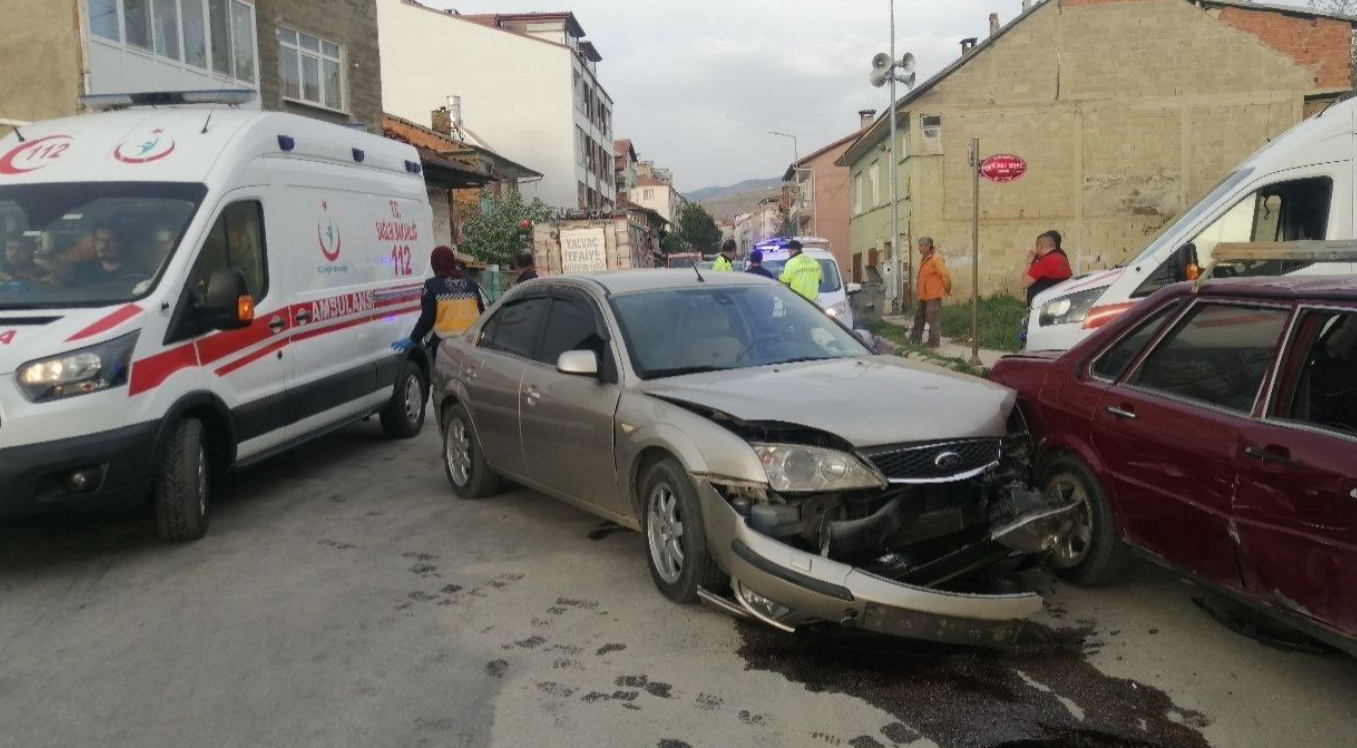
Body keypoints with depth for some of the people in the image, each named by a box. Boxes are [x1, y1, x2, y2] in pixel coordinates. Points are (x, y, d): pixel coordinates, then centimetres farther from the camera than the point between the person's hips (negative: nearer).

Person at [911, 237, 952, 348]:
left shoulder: (936, 259, -17)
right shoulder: (924, 259, 13)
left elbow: (945, 275, -18)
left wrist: (947, 290, -7)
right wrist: (921, 293, 18)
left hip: (933, 295, -10)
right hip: (924, 295, 10)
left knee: (934, 319, -4)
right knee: (919, 317, 17)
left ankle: (934, 342, 2)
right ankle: (916, 340, 27)